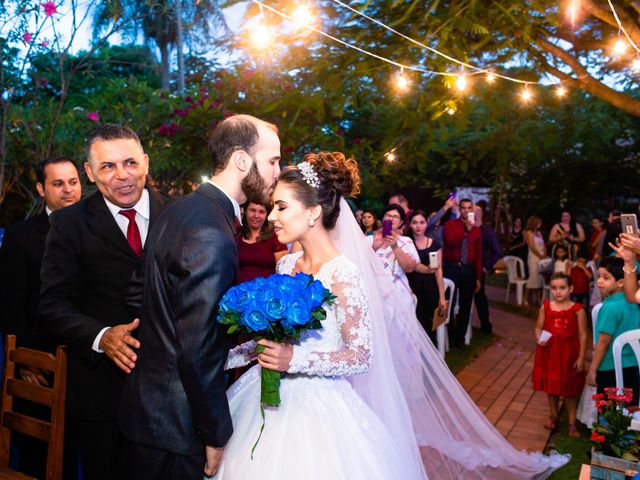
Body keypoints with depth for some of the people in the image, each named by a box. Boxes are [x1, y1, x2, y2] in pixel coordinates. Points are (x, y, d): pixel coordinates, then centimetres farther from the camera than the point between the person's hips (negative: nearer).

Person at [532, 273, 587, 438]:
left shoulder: (577, 310, -12)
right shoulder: (546, 307, -3)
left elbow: (583, 335, -10)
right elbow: (538, 327, 6)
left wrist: (581, 358, -11)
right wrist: (539, 338, -15)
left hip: (569, 354, -3)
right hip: (549, 352, 3)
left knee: (570, 389, 9)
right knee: (550, 386, 17)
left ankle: (572, 423, 24)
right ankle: (553, 416, 37)